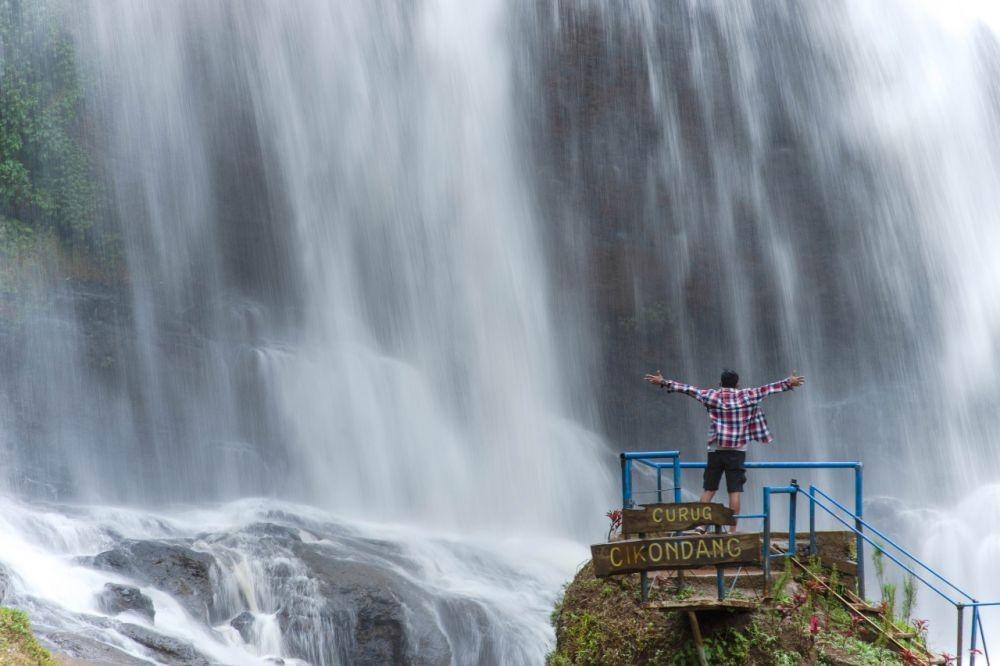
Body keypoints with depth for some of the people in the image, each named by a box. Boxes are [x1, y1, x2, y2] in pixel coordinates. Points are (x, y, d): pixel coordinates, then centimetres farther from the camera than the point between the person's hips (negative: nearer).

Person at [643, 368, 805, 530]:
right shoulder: (746, 396, 1)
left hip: (716, 450, 1)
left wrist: (663, 383, 10)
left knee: (709, 490, 8)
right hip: (737, 451, -1)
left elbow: (687, 389, 5)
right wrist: (788, 383, 21)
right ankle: (733, 529, -2)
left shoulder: (712, 395, 2)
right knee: (734, 491, -1)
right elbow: (767, 389, 10)